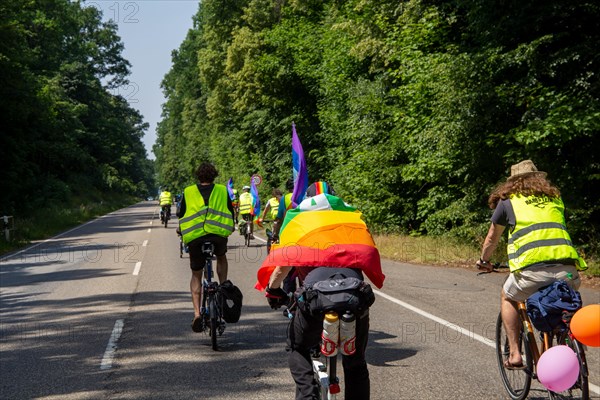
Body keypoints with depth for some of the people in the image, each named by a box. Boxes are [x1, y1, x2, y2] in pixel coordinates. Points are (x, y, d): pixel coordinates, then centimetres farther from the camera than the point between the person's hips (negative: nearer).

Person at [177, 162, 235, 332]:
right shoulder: (222, 190, 14)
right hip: (218, 235, 0)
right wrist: (231, 227, 38)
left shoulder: (188, 192, 14)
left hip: (194, 237, 0)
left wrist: (182, 232, 36)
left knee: (196, 275, 15)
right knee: (221, 257, 34)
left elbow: (181, 215, 18)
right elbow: (231, 212, 20)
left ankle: (197, 313, 1)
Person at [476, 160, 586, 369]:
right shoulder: (554, 198, 27)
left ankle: (514, 354, 15)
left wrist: (483, 261, 50)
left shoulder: (508, 201, 18)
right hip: (568, 268, 3)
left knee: (508, 298, 25)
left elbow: (492, 239, 31)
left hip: (533, 269, -3)